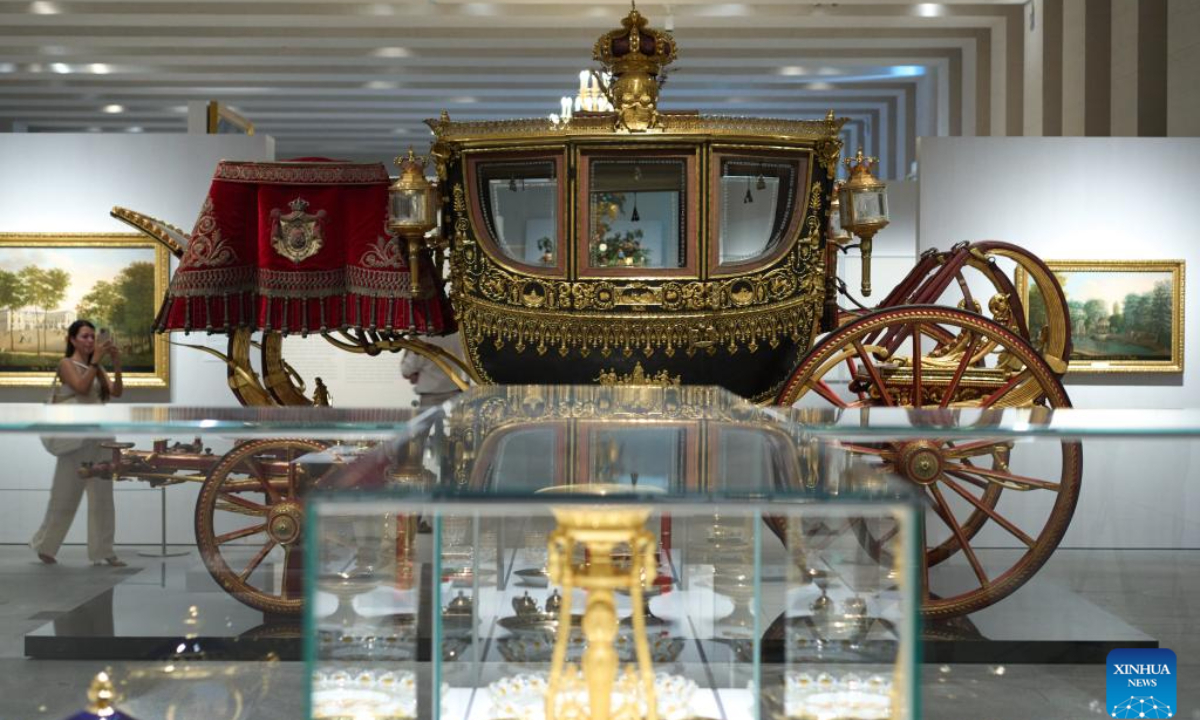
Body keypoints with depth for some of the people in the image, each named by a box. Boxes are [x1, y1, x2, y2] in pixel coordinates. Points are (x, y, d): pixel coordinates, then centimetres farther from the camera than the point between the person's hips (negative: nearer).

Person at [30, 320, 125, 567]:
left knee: (102, 496, 2)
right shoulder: (66, 364, -2)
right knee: (65, 495, 2)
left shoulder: (96, 368, 13)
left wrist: (116, 365, -10)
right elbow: (81, 387, -20)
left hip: (100, 436, 5)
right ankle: (44, 545, 18)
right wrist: (96, 360, -19)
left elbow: (117, 392, 0)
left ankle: (102, 551, 6)